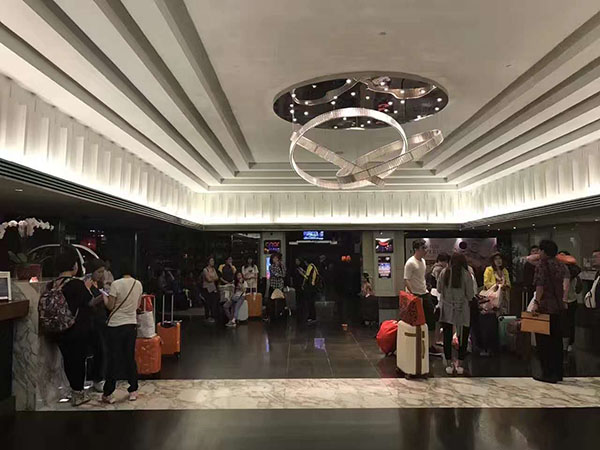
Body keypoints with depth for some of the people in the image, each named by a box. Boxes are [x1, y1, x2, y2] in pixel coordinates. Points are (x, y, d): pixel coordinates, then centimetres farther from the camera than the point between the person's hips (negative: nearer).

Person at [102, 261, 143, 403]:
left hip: (115, 325, -4)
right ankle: (133, 391, 20)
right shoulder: (138, 284, 1)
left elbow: (110, 306, -9)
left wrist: (104, 296, 8)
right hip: (132, 324, 4)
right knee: (130, 358, 13)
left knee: (113, 359, 5)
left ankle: (108, 394, 14)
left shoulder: (116, 284, -14)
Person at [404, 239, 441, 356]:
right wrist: (414, 296, -24)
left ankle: (431, 345, 20)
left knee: (431, 319, 9)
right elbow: (406, 281, -21)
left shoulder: (423, 261, 10)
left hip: (425, 294, 9)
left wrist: (425, 289, 15)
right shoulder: (410, 263, -17)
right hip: (415, 296, -9)